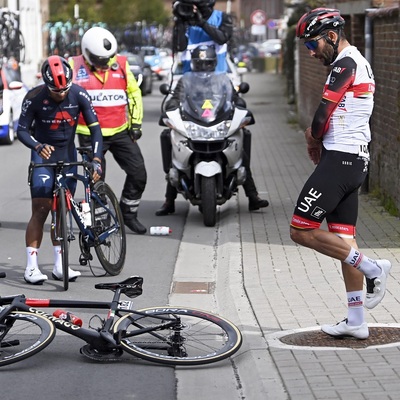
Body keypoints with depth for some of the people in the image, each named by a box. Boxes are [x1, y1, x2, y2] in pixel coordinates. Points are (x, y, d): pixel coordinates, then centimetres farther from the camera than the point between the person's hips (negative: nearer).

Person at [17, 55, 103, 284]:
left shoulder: (79, 95, -13)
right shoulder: (34, 98, -18)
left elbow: (95, 128, -11)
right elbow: (22, 130, -11)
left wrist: (97, 160, -23)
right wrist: (38, 146, -31)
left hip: (68, 156, 3)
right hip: (44, 157, -3)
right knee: (40, 211, -9)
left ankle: (60, 266, 12)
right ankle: (32, 267, -7)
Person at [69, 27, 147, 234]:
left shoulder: (120, 63, 2)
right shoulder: (74, 67, -7)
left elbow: (134, 92, 13)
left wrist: (136, 123, 9)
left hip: (121, 131, 3)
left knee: (138, 174, 1)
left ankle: (129, 213, 20)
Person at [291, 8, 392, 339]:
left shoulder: (345, 63, -13)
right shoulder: (360, 63, 19)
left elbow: (322, 117, -17)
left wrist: (314, 138, 2)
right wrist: (318, 137, 5)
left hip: (339, 159, -10)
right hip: (357, 159, 10)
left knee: (302, 231, -8)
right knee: (343, 238, 11)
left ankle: (372, 268, -5)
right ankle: (356, 322, 13)